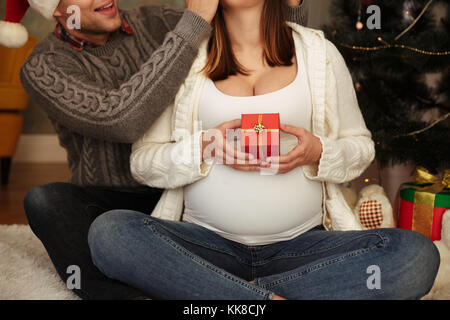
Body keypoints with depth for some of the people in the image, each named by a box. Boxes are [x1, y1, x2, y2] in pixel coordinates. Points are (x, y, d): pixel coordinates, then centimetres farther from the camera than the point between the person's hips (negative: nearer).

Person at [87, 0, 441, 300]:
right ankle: (269, 298, -24)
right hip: (206, 242, 0)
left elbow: (362, 147, 15)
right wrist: (204, 148, -14)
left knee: (417, 254, -25)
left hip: (303, 243, 1)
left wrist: (318, 152, -8)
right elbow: (142, 161, 5)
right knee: (109, 232, -28)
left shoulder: (318, 50, 11)